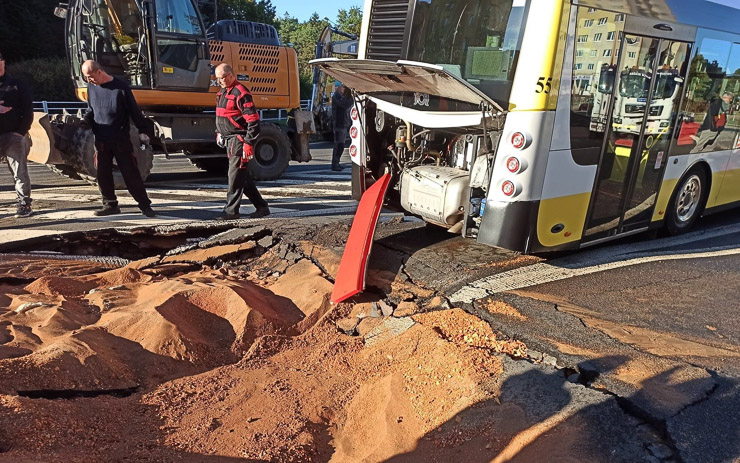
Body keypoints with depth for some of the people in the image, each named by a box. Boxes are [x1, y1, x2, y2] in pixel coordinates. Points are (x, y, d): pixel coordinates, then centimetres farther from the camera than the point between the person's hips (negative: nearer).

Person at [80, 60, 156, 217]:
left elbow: (134, 111, -5)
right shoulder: (91, 88, 7)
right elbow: (91, 110, 18)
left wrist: (143, 131, -7)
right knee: (103, 174, 7)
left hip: (121, 139, -5)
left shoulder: (120, 87, -8)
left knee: (130, 173, -3)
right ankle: (110, 204, 20)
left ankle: (145, 205, 4)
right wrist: (85, 121, -1)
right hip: (101, 140, 5)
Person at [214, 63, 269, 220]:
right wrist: (218, 133, 22)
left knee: (235, 175, -7)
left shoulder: (240, 93, -14)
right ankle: (261, 207, 21)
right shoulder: (222, 93, 15)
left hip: (239, 140, -10)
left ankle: (231, 210, 0)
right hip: (229, 141, 10)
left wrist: (249, 143, -22)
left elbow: (253, 120, -19)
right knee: (243, 175, 13)